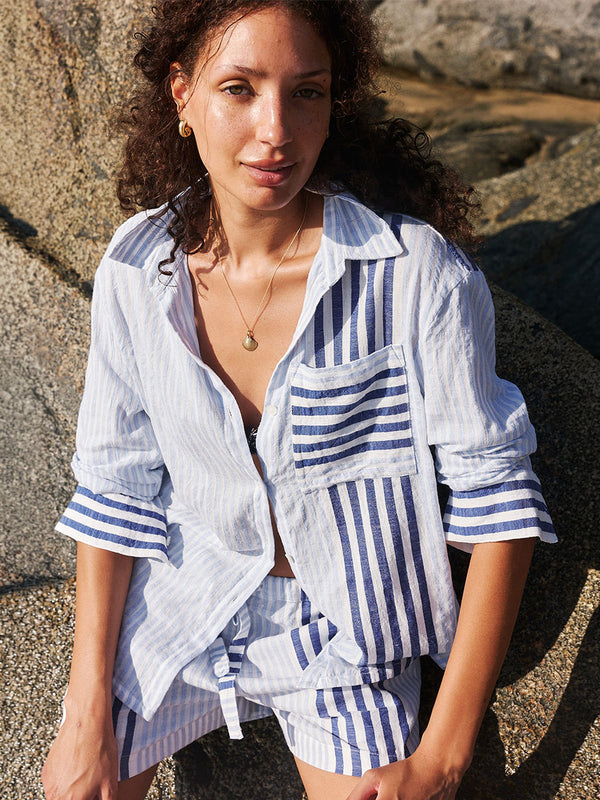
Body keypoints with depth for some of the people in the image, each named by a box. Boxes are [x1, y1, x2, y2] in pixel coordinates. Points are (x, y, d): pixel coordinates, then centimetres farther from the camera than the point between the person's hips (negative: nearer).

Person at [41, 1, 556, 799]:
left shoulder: (419, 273, -25)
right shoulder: (137, 269, -13)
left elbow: (497, 499, -19)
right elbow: (116, 487, -5)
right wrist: (86, 712, -6)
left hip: (342, 626, -2)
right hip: (182, 601, 3)